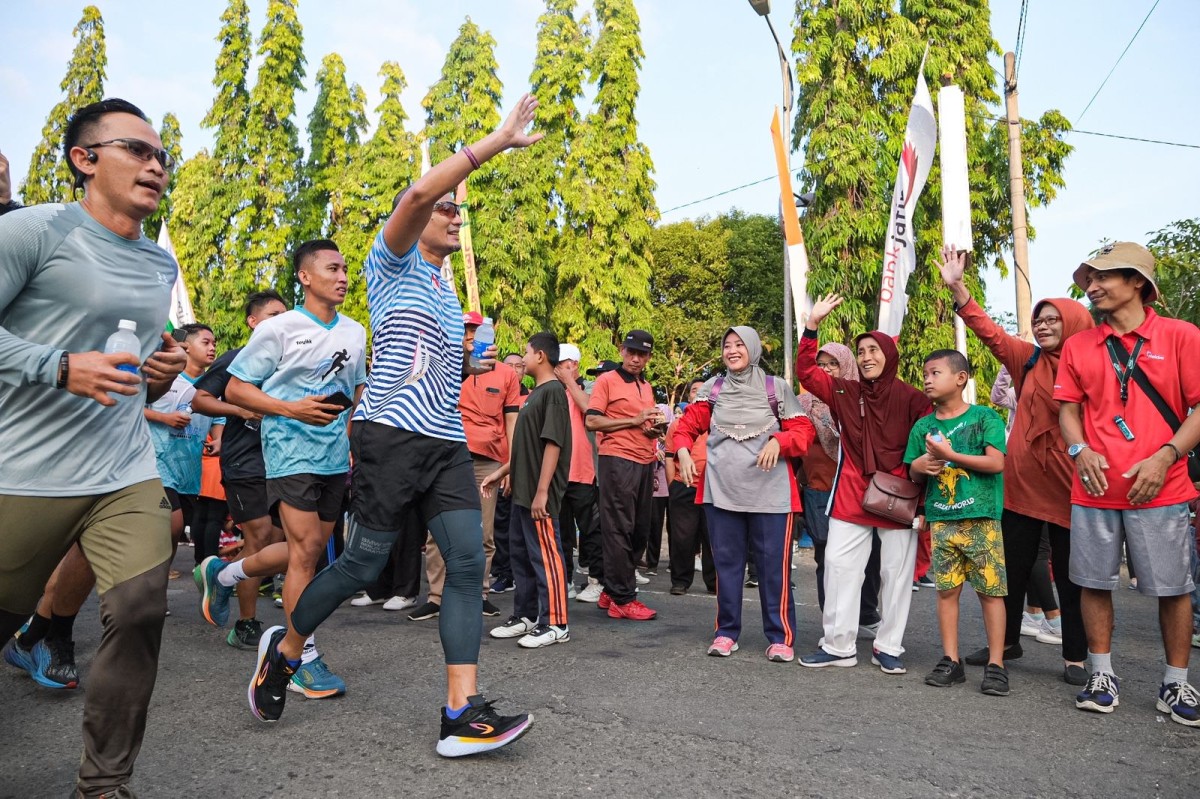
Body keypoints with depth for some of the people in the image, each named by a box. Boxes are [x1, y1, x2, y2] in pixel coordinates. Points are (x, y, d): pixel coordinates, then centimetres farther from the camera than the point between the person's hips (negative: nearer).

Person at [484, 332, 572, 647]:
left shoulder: (553, 391, -12)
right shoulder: (536, 392, 17)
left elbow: (553, 443, -20)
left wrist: (542, 491, -23)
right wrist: (502, 472, 22)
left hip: (539, 494, -10)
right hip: (522, 491, 10)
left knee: (546, 555, -3)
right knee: (521, 554, 15)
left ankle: (555, 624, 5)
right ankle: (526, 616, 25)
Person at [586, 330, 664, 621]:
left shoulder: (647, 387, 20)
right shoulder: (607, 380, -2)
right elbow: (592, 421, -11)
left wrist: (654, 427, 7)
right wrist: (635, 420, -13)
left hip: (645, 463, 8)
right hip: (618, 461, -8)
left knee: (639, 530, 11)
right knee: (619, 530, -4)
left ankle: (611, 591, 22)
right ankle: (623, 599, 2)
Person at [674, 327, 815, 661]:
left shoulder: (777, 388, 3)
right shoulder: (712, 388, 9)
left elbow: (804, 431, 2)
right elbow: (688, 425, 10)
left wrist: (778, 440, -17)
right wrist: (683, 451, -9)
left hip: (770, 491, -2)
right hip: (721, 488, 2)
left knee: (774, 565, 0)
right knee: (726, 562, 9)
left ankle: (781, 637, 12)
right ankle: (727, 632, 21)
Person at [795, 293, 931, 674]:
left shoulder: (911, 398, -4)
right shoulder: (845, 392, 4)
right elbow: (806, 372, 1)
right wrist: (812, 325, -6)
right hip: (851, 495, 2)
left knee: (896, 573, 7)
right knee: (839, 566, 1)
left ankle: (888, 647, 22)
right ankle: (838, 645, 12)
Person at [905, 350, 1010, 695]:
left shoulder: (985, 417, -1)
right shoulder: (923, 426, 11)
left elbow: (996, 463, -12)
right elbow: (914, 473, 16)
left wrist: (949, 455, -15)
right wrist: (921, 465, -7)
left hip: (981, 517, -4)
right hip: (941, 519, 4)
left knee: (990, 590, 0)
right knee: (946, 589, 6)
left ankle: (996, 665, 9)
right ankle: (951, 660, 15)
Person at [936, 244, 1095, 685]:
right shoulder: (1028, 360, 5)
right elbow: (988, 331, 2)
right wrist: (957, 287, -5)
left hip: (1068, 487, -3)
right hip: (1022, 483, 3)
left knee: (1070, 575, 8)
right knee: (1014, 569, 13)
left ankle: (1075, 657, 21)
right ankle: (1007, 642, 30)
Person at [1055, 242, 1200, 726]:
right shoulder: (1078, 346, 9)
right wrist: (1080, 450, -6)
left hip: (1160, 490, -2)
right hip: (1094, 489, 3)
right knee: (1094, 583, 7)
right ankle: (1102, 675, 20)